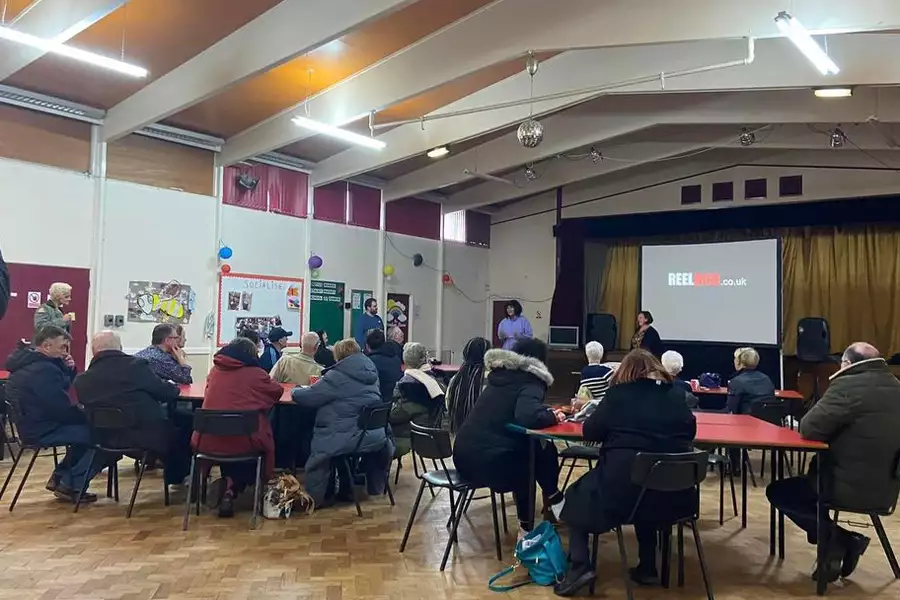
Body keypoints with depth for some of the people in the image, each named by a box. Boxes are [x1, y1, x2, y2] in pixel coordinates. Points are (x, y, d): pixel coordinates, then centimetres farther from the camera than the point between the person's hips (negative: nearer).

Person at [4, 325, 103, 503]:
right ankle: (70, 485, -2)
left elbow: (63, 387, 16)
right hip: (42, 430, -11)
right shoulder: (43, 370, -24)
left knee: (86, 429, 22)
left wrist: (69, 369, -3)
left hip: (33, 423, 11)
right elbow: (63, 409, -23)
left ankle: (59, 477, 22)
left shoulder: (27, 361, 9)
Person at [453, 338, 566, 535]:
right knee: (544, 452, 12)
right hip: (486, 461, -8)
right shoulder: (530, 383, -7)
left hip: (464, 453, 8)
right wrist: (553, 417, -7)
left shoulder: (501, 375, 16)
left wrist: (548, 413, 19)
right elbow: (528, 417, -27)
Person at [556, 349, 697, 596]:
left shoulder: (619, 393, 1)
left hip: (623, 485, -4)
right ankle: (647, 568, 33)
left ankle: (580, 566, 6)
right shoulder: (676, 395, 10)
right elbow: (690, 430, 21)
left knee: (578, 496, 22)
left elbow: (590, 432, 4)